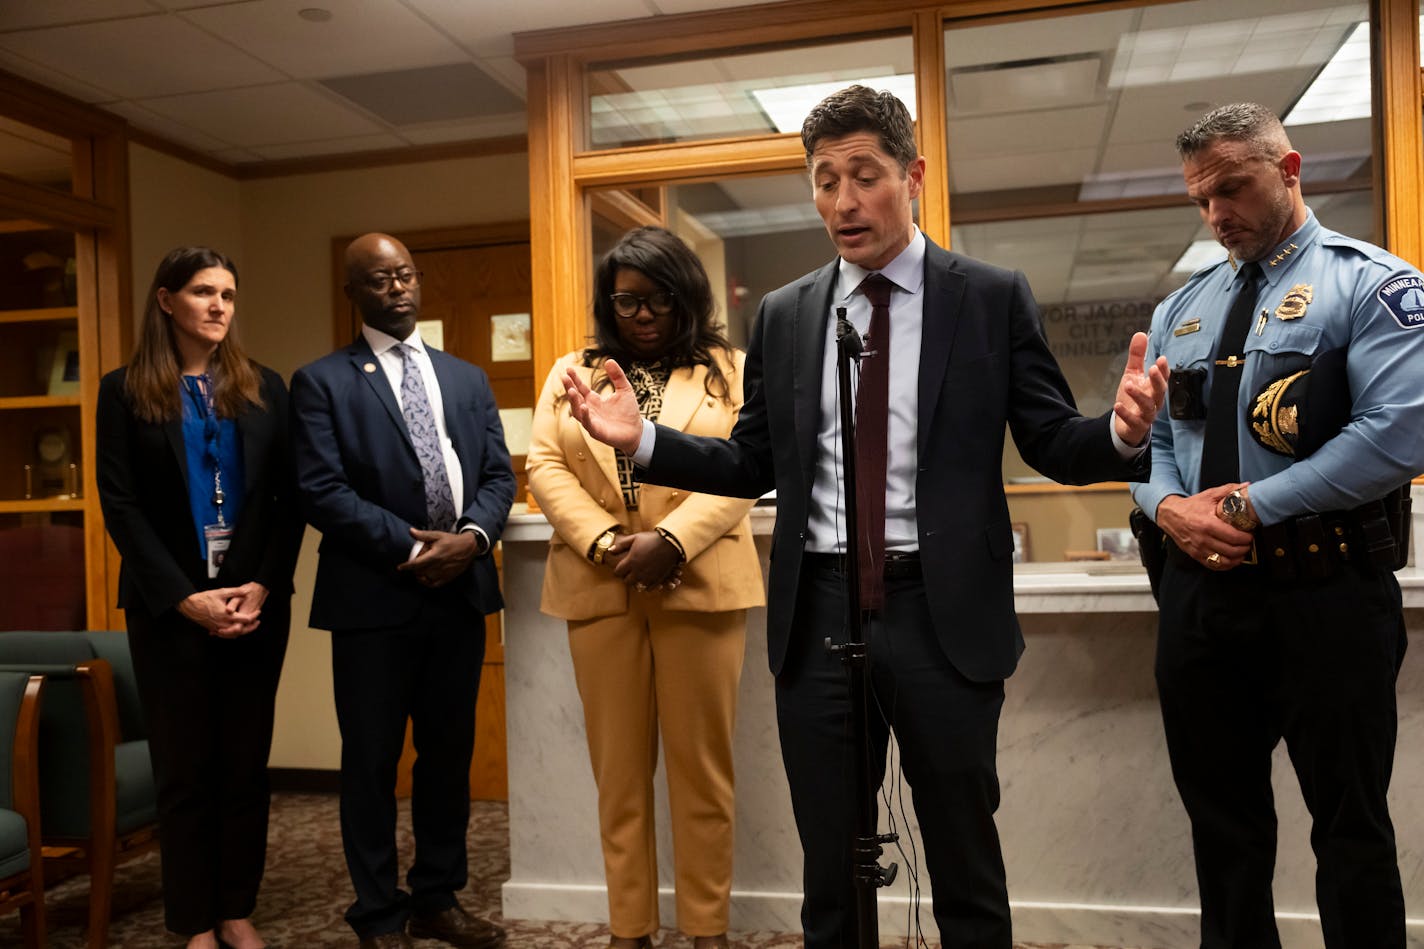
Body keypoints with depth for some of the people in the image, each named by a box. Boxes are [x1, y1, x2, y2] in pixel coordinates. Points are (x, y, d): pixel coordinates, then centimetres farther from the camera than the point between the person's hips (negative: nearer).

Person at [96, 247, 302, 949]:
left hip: (256, 601, 2)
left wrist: (262, 587, -9)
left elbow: (289, 498, 3)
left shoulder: (264, 388, 7)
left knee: (246, 762, 7)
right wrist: (185, 598, -11)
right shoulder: (125, 391, 2)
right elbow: (120, 505, -3)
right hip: (170, 606, -2)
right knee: (184, 766, 6)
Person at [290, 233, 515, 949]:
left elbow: (498, 473, 10)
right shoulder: (321, 382, 0)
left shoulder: (467, 378, 15)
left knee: (449, 751, 12)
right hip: (375, 596, -4)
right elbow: (321, 489, -10)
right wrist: (412, 548, -15)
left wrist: (472, 536, -10)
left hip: (459, 590, 4)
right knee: (372, 759, 6)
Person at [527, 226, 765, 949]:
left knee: (701, 763, 5)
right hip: (599, 588, 2)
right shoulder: (572, 373, 13)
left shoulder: (731, 371, 7)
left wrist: (670, 540, -17)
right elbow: (545, 466, 3)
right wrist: (606, 543, -12)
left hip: (700, 585, -1)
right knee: (618, 766, 8)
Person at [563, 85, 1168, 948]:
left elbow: (1053, 447, -2)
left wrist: (1122, 432, -22)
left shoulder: (994, 298, -1)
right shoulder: (783, 315, 8)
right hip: (819, 613, 3)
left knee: (966, 862, 14)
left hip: (944, 614, -2)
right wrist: (644, 440, -2)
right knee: (830, 871, 17)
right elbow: (756, 465, 10)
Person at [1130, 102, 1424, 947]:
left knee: (1351, 823, 9)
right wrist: (1170, 507, -7)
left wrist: (1250, 505, -16)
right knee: (1220, 816, 16)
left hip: (1328, 594, -5)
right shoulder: (1181, 310, 13)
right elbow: (1146, 436, 14)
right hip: (1202, 590, 6)